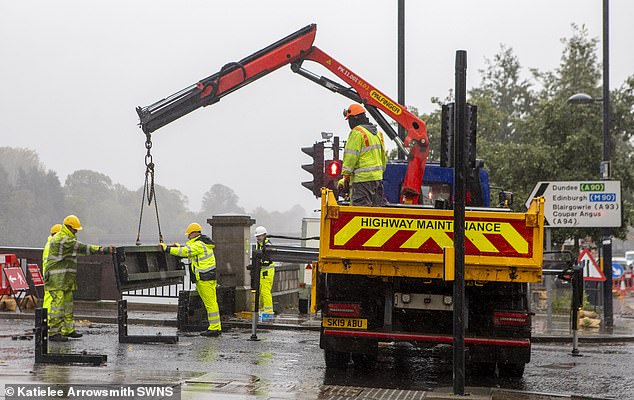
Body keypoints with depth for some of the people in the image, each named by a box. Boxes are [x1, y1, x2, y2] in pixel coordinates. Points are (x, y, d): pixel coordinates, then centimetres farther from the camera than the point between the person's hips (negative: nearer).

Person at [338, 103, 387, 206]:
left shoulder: (357, 132, -11)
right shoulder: (377, 133, 17)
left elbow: (351, 156, -14)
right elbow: (384, 157, 21)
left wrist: (346, 177, -9)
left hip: (362, 179, -9)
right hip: (377, 177, 9)